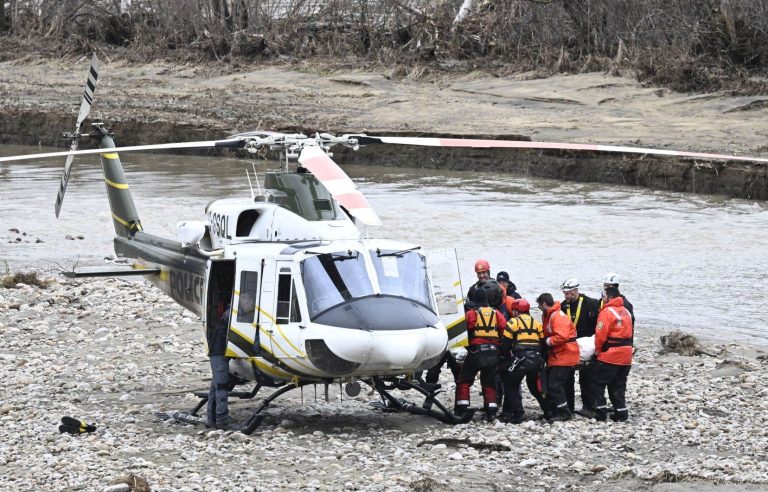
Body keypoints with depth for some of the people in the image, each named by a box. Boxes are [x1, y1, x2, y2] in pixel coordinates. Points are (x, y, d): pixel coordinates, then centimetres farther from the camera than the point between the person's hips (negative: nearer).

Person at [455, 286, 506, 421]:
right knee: (489, 382, 14)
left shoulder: (471, 314, -6)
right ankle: (491, 411, 7)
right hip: (493, 353, 4)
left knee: (464, 380, 6)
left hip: (476, 351, -4)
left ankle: (461, 410, -1)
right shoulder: (496, 314, 5)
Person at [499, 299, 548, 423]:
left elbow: (505, 344, -2)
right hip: (536, 359, 6)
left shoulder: (513, 323, 1)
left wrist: (504, 358, 11)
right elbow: (543, 343, 18)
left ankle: (518, 414, -2)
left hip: (520, 358, -6)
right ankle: (549, 411, 21)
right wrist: (541, 360, 25)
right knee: (535, 386, 22)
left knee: (511, 386, 7)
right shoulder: (537, 323, 19)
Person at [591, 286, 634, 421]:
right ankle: (621, 412, 12)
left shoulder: (607, 312, -13)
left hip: (610, 355, -8)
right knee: (618, 385, 15)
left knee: (598, 382, 3)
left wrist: (598, 349, 0)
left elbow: (601, 334, -15)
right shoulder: (626, 312, 13)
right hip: (626, 355, 8)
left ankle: (601, 411, 0)